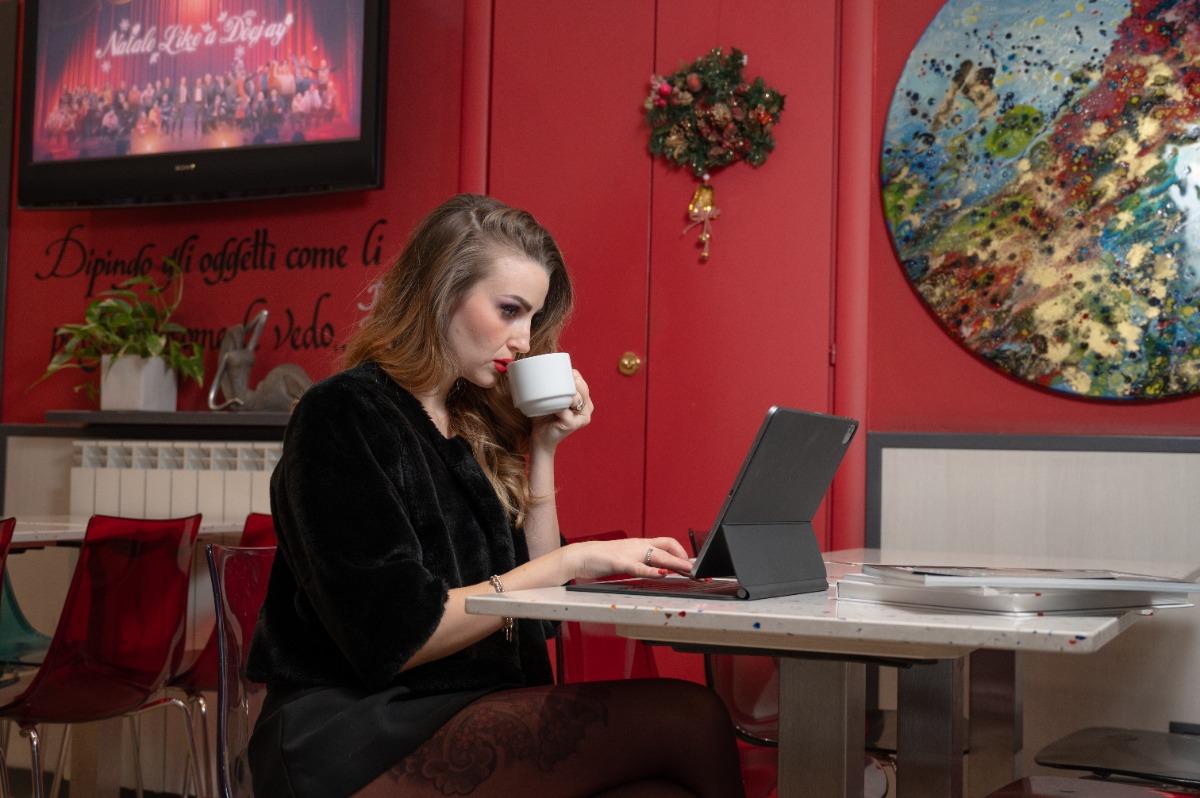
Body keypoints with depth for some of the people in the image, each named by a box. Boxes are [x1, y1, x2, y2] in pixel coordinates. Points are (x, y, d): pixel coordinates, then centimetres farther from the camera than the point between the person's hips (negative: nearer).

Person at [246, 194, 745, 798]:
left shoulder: (474, 429, 14)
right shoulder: (343, 415, -8)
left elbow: (533, 600, 16)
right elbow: (396, 639, -15)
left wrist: (543, 452, 8)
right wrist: (572, 561, -13)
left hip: (465, 713, 7)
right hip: (353, 741, -7)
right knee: (688, 719, -23)